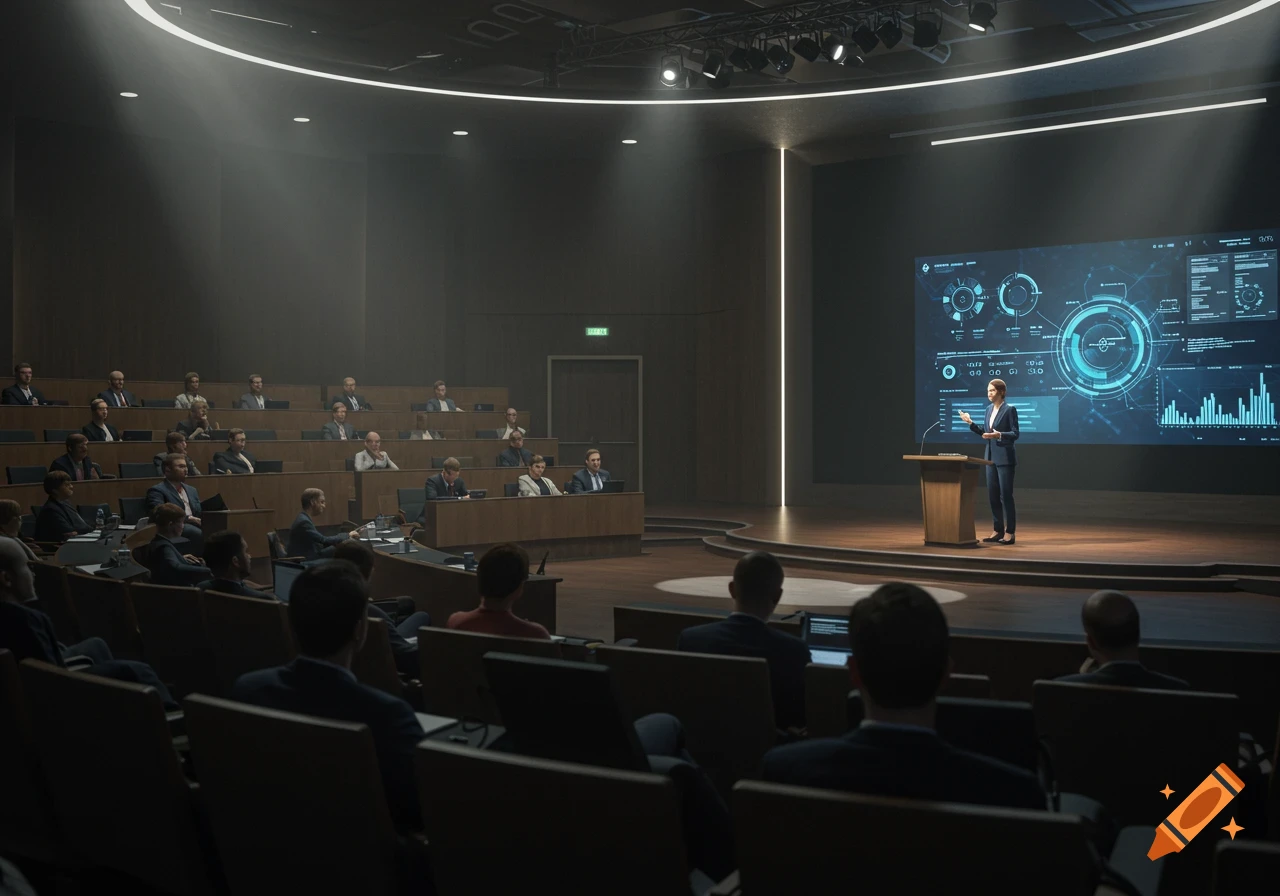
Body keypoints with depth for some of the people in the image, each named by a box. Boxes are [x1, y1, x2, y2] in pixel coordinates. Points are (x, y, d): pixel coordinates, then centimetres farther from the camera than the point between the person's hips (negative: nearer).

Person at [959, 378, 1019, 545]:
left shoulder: (1010, 409, -9)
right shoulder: (988, 409, 12)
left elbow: (1015, 434, -12)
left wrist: (999, 435, -27)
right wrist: (970, 423, 7)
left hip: (1005, 458, -7)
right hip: (991, 457, 7)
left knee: (1006, 495, -5)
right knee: (993, 495, 8)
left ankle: (1009, 533, 1)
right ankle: (997, 531, 15)